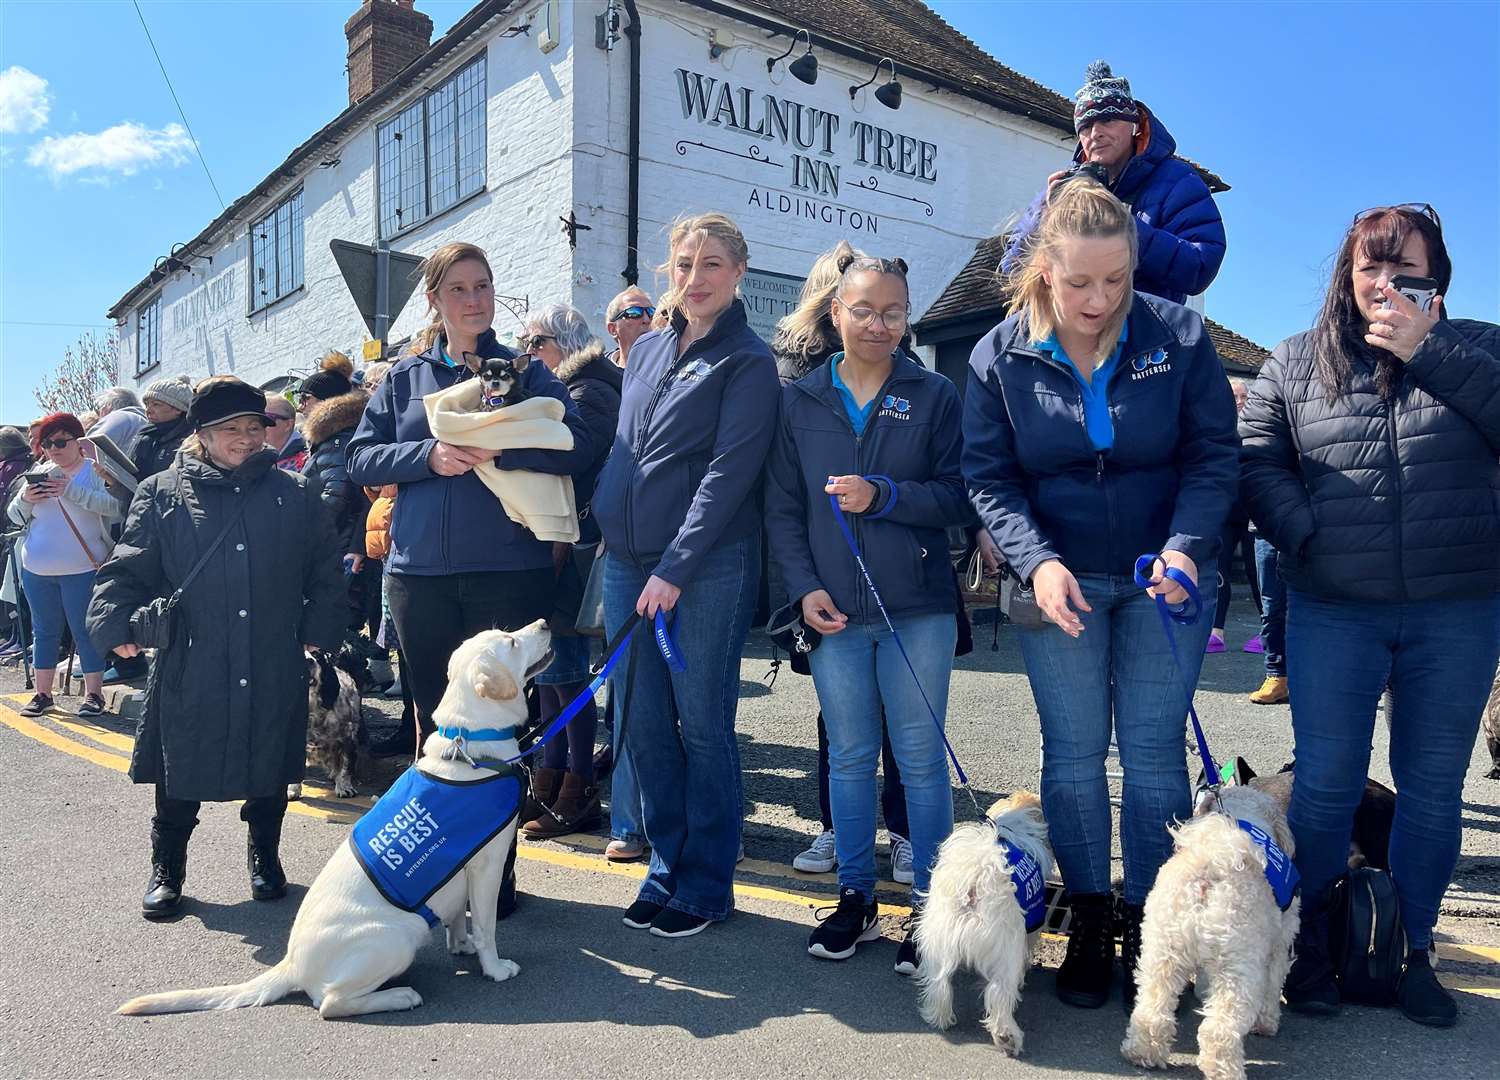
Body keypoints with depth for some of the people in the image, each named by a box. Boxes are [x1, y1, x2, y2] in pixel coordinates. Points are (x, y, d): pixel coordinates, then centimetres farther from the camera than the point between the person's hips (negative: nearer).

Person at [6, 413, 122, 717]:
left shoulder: (96, 471, -4)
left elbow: (116, 506, -21)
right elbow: (15, 516, 15)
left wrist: (70, 491, -25)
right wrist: (25, 498, -6)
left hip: (82, 570, -5)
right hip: (37, 570, 5)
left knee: (85, 630, -1)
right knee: (44, 631, 12)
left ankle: (93, 693, 9)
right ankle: (43, 693, 21)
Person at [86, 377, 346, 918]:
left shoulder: (295, 495, 4)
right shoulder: (162, 494, 1)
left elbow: (325, 573, 8)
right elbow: (129, 569, 1)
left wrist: (319, 628, 0)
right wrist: (119, 622, -14)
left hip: (273, 671, 1)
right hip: (189, 669, -1)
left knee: (268, 771, 12)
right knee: (179, 775, 8)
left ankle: (264, 858, 34)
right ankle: (166, 869, 29)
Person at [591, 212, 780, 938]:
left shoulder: (747, 361, -5)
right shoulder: (646, 350, 15)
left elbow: (729, 472, -13)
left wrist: (675, 569, -18)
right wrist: (597, 522, 13)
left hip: (707, 569, -6)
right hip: (626, 561, 6)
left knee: (702, 724, 2)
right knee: (642, 724, 9)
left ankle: (706, 884, 17)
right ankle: (666, 868, 25)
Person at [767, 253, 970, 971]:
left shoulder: (934, 395, 4)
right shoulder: (800, 401, 9)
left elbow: (959, 497, -2)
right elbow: (782, 508, 7)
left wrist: (880, 496, -15)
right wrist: (805, 587, -4)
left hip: (917, 608, -2)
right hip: (832, 611, 2)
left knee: (921, 757, 4)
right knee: (850, 756, 10)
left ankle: (929, 905, 17)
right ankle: (856, 898, 24)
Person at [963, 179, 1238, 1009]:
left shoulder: (1179, 336, -8)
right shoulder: (1001, 356, -7)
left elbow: (1213, 454, -4)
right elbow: (988, 476, -6)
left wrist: (1186, 545, -20)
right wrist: (1037, 562, -20)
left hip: (1164, 577, 0)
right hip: (1059, 578, 1)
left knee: (1154, 753, 3)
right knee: (1072, 754, 6)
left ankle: (1147, 927, 18)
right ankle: (1089, 924, 21)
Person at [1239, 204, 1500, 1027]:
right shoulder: (1297, 363, 6)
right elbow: (1255, 459, 0)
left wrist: (1430, 352, -15)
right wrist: (1307, 536, -11)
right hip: (1334, 612, 0)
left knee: (1433, 789, 10)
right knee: (1325, 784, 4)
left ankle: (1412, 953, 26)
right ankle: (1305, 945, 21)